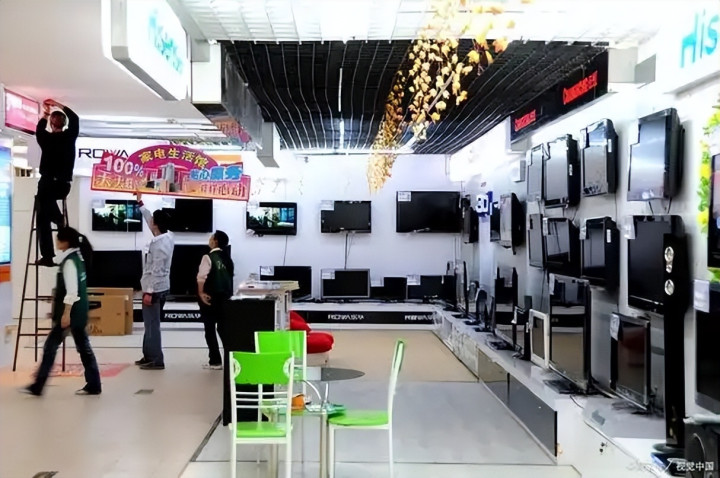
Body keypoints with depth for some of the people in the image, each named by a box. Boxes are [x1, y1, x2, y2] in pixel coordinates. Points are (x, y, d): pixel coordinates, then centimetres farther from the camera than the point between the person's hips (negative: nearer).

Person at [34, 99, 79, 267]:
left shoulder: (47, 138, -6)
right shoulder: (70, 136, -1)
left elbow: (39, 130, 19)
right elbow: (75, 118, 18)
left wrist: (46, 114, 33)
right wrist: (58, 105, 25)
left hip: (48, 183, -4)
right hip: (64, 185, 4)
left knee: (43, 219, 3)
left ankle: (47, 256, -4)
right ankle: (58, 216, 20)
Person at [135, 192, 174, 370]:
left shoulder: (159, 245, -23)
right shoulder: (167, 236, 4)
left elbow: (157, 271, -24)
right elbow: (150, 221, 21)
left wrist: (149, 292, -22)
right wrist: (140, 204, 27)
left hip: (155, 289, -10)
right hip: (160, 288, 10)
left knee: (152, 324, -5)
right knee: (151, 323, 17)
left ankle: (156, 360, -1)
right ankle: (149, 356, 25)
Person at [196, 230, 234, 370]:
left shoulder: (208, 257, -12)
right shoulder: (227, 258, 8)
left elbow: (201, 277, -19)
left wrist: (201, 293, -9)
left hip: (210, 297, -6)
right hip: (225, 296, 6)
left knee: (210, 329, 3)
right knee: (223, 327, 14)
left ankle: (215, 361, 4)